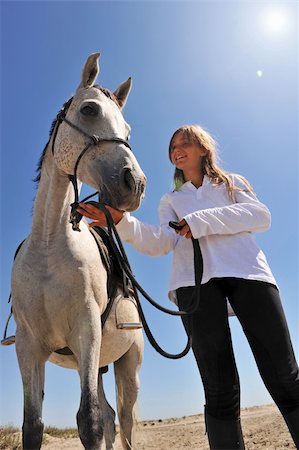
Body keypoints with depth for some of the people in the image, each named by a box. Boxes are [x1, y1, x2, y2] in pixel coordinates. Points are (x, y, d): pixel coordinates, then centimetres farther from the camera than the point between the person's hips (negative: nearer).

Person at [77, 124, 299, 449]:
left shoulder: (234, 182, 26)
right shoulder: (171, 200, 28)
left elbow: (261, 216, 4)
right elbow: (161, 243, 7)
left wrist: (200, 221, -6)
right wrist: (122, 222, -11)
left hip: (247, 270, 0)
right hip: (195, 280, 1)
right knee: (220, 390, -6)